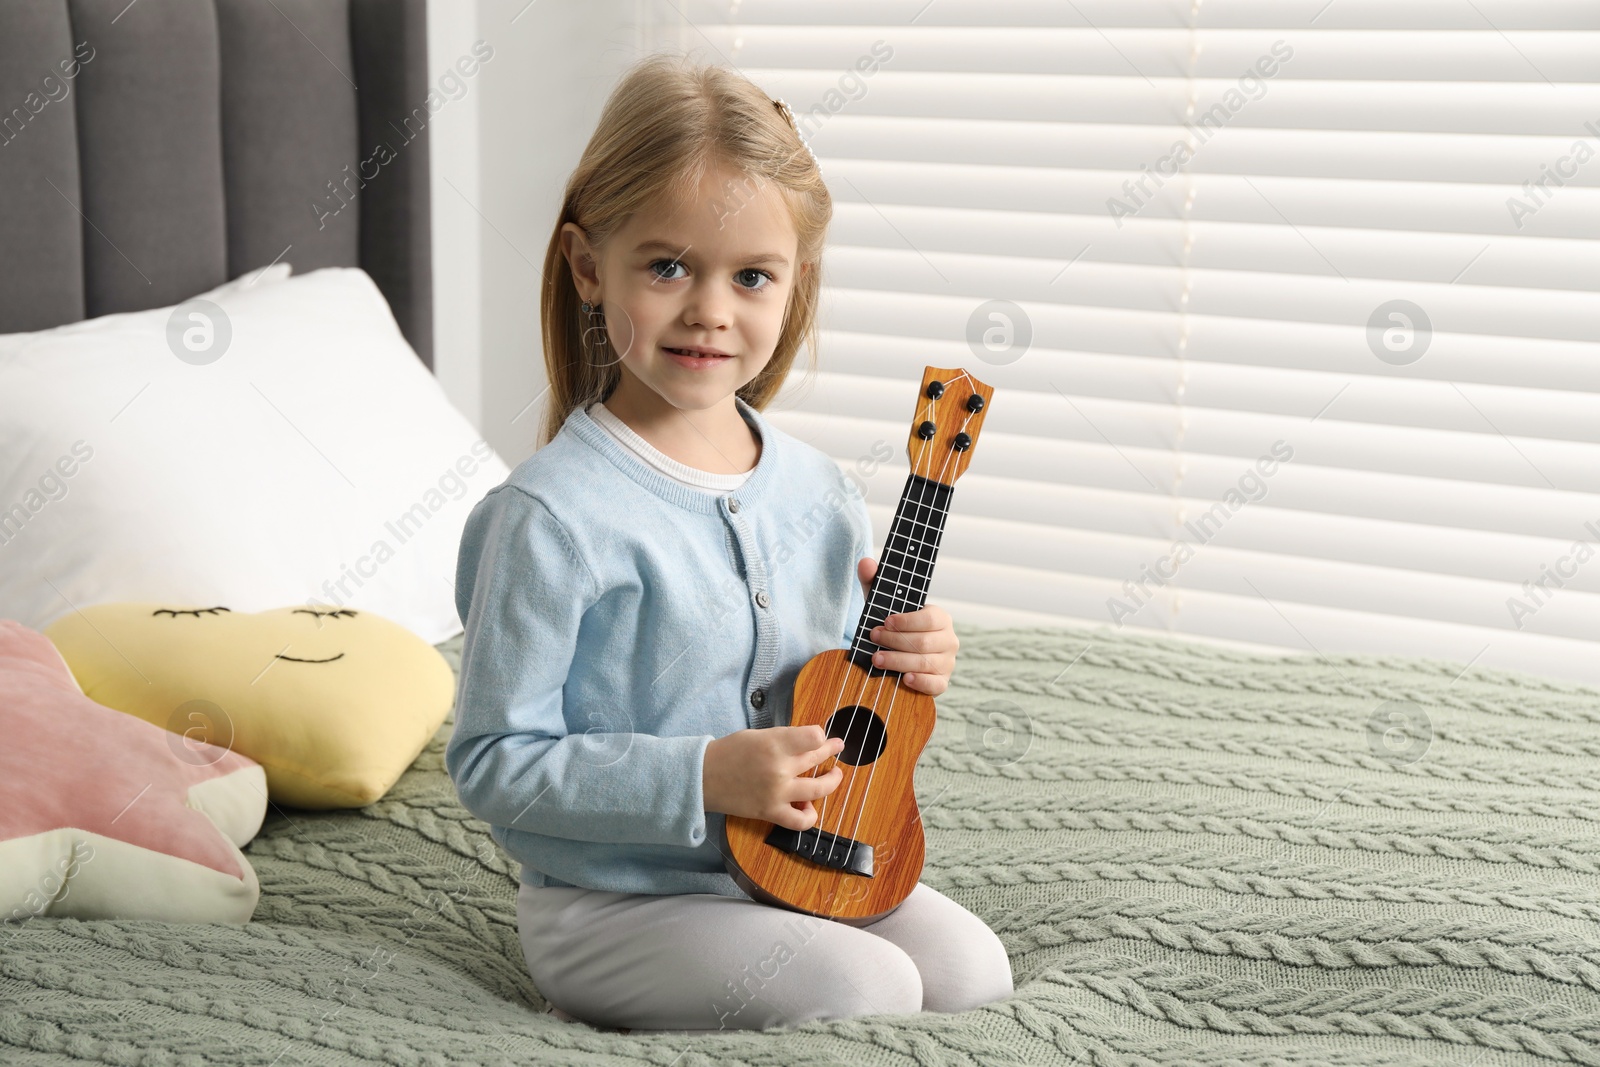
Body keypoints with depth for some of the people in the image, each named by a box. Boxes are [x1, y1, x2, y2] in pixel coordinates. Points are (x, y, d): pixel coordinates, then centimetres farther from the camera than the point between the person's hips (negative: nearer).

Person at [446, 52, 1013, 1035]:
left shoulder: (819, 491, 1)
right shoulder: (556, 516, -20)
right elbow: (493, 761, -18)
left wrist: (905, 667, -8)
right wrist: (706, 777, -25)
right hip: (614, 904, -7)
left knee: (971, 968, -5)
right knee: (868, 994, -21)